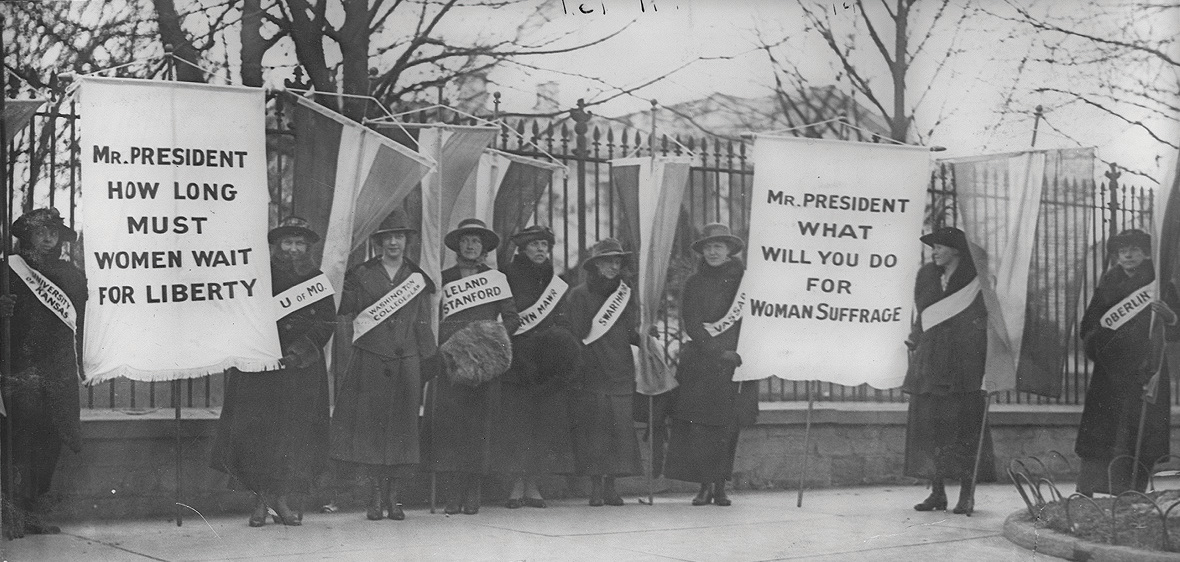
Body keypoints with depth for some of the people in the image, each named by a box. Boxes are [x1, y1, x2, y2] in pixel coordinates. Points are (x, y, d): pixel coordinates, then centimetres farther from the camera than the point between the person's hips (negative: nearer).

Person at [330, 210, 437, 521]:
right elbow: (342, 310, 8)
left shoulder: (417, 279, 13)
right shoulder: (361, 275, 8)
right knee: (369, 424, -5)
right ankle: (375, 498, 1)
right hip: (370, 363, -1)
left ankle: (393, 496, 7)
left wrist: (429, 362, 7)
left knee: (401, 425, 0)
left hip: (406, 363, 2)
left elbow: (423, 325, 13)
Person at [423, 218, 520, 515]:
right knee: (449, 422, -9)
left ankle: (473, 495, -2)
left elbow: (512, 319, 10)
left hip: (484, 365, 0)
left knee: (479, 425, -5)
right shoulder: (443, 279, 12)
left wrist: (493, 339, -5)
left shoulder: (496, 279, 12)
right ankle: (453, 495, -7)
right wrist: (444, 345, -3)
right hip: (450, 362, 0)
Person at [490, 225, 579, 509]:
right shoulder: (507, 278, 0)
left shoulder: (555, 283, 15)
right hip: (516, 362, -4)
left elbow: (562, 322, 17)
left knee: (546, 420, 1)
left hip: (549, 366, 4)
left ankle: (532, 484, 7)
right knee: (515, 420, -6)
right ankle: (517, 484, -1)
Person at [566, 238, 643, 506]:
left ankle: (610, 486, 3)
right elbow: (577, 333, -3)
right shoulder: (580, 294, 3)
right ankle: (596, 486, -1)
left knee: (620, 426, -3)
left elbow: (630, 333, 16)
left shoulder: (624, 293, 16)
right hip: (590, 373, -4)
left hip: (620, 372, 4)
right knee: (594, 428, -6)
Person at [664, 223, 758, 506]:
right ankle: (705, 485, -1)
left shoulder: (744, 279, 6)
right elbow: (691, 323, 0)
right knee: (698, 425, -7)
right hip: (701, 363, 0)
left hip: (735, 362, 0)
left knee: (728, 426, -1)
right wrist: (718, 353, -11)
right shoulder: (694, 283, 8)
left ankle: (720, 486, 6)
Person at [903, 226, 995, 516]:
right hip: (929, 363, 5)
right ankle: (937, 491, 7)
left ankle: (967, 493, 1)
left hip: (964, 364, -5)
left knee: (964, 425, -5)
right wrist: (914, 341, 11)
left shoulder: (977, 282, -2)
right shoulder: (926, 275, 12)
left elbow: (988, 320, -3)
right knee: (928, 424, 1)